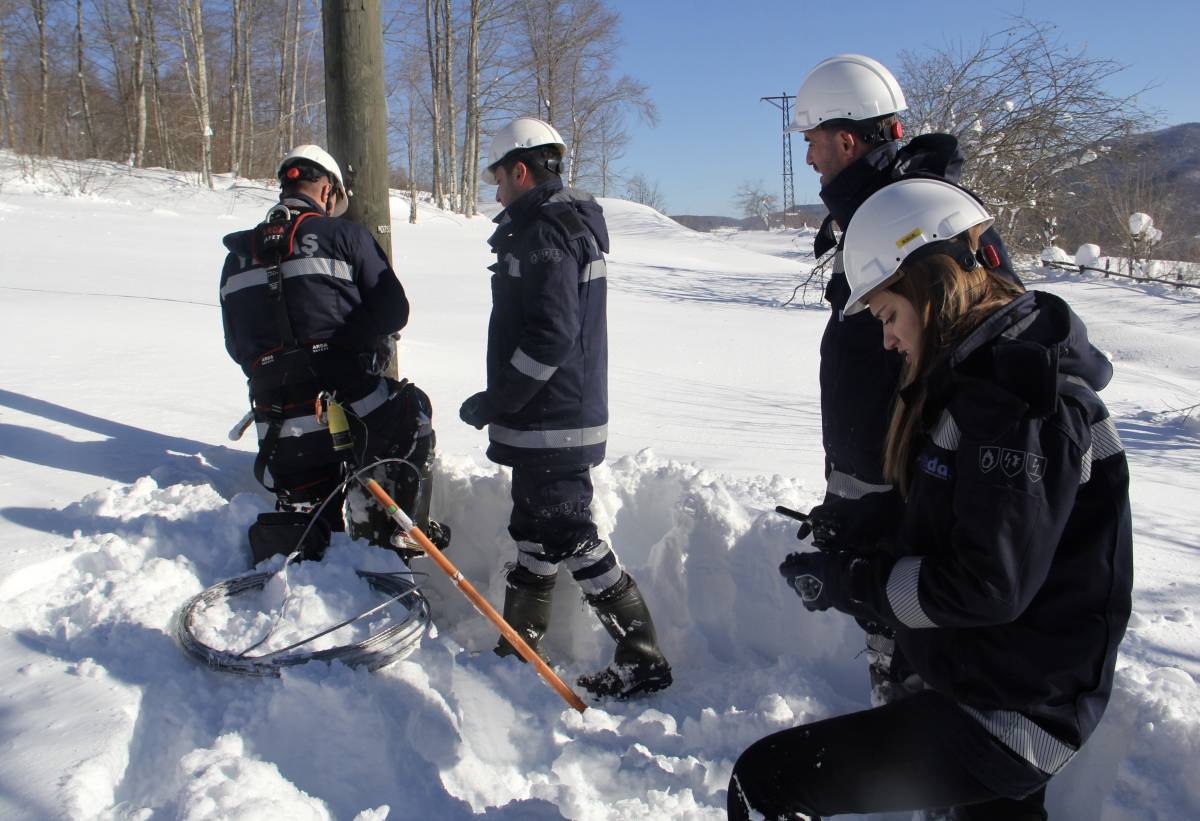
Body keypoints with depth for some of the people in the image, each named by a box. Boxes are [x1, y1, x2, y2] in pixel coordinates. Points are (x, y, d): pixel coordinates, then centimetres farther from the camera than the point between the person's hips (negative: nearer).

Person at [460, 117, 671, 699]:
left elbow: (551, 336, -26)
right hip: (546, 420, 11)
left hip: (551, 425, -11)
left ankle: (642, 658, 6)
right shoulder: (565, 225, 17)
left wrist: (494, 401, -17)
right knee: (534, 532, 18)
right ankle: (518, 646, 32)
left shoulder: (545, 232, -17)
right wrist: (504, 403, 20)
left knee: (568, 536, -4)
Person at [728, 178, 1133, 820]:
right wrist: (855, 554, 2)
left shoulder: (1019, 398, -23)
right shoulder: (979, 374, 9)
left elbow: (988, 586, -26)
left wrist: (847, 583, -15)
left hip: (1002, 718, -10)